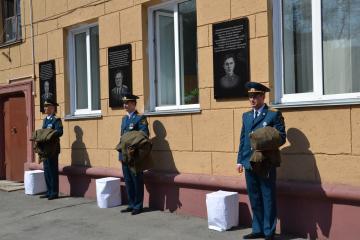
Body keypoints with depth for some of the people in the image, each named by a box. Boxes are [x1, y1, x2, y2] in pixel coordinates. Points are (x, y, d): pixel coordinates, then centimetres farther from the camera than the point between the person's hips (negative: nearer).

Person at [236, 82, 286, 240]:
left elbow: (282, 137, -6)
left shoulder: (274, 114, -2)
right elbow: (242, 139, 14)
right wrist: (240, 160, 9)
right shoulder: (246, 116, 15)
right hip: (249, 163, 6)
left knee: (268, 198, 3)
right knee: (254, 199, 12)